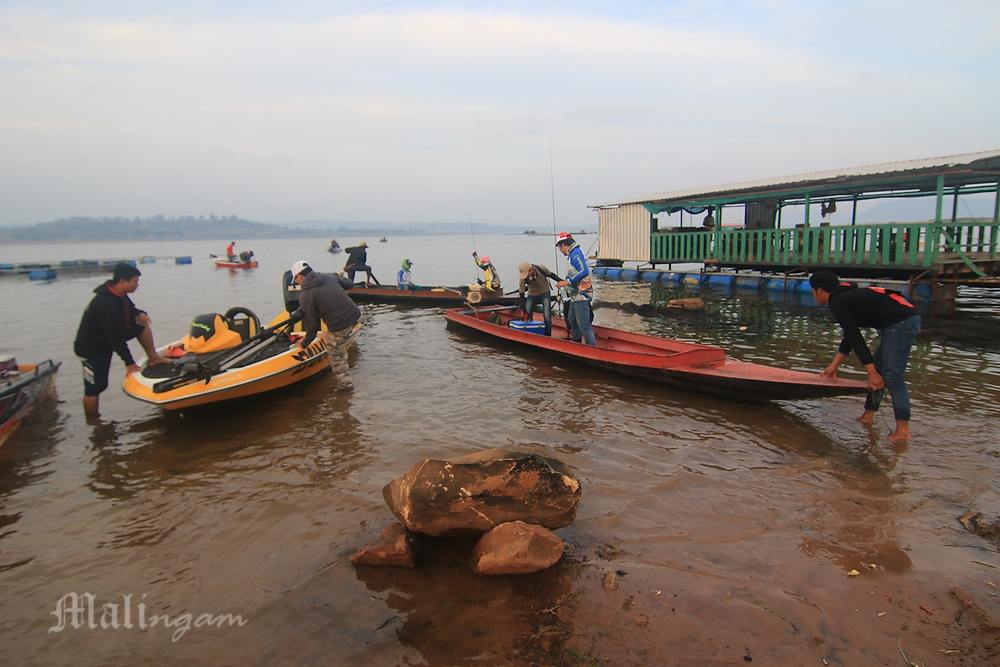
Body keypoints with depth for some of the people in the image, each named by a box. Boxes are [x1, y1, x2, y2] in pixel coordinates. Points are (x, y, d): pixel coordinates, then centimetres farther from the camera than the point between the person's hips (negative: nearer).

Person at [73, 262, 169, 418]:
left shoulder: (119, 294, -8)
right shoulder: (105, 303, -34)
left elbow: (130, 309, 14)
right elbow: (115, 336, -30)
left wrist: (139, 313, -12)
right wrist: (129, 363, -24)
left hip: (106, 340, 8)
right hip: (91, 348, -8)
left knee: (143, 325, 0)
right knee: (94, 388, -3)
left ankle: (153, 358, 6)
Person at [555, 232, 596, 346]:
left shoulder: (575, 253, -16)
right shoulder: (574, 253, 15)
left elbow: (584, 272, -26)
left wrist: (568, 282, -23)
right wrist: (566, 282, 16)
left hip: (581, 295, -11)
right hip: (576, 295, 11)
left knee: (584, 325, -8)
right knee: (572, 320, 23)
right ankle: (577, 343, 37)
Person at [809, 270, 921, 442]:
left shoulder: (837, 303, -8)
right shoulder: (847, 296, 22)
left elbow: (855, 338, -13)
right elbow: (850, 336, 28)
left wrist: (872, 373, -13)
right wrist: (834, 366, 31)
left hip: (900, 323, -10)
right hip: (908, 320, 10)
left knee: (892, 376, -12)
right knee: (878, 369, 15)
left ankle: (903, 430, -12)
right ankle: (868, 416, 22)